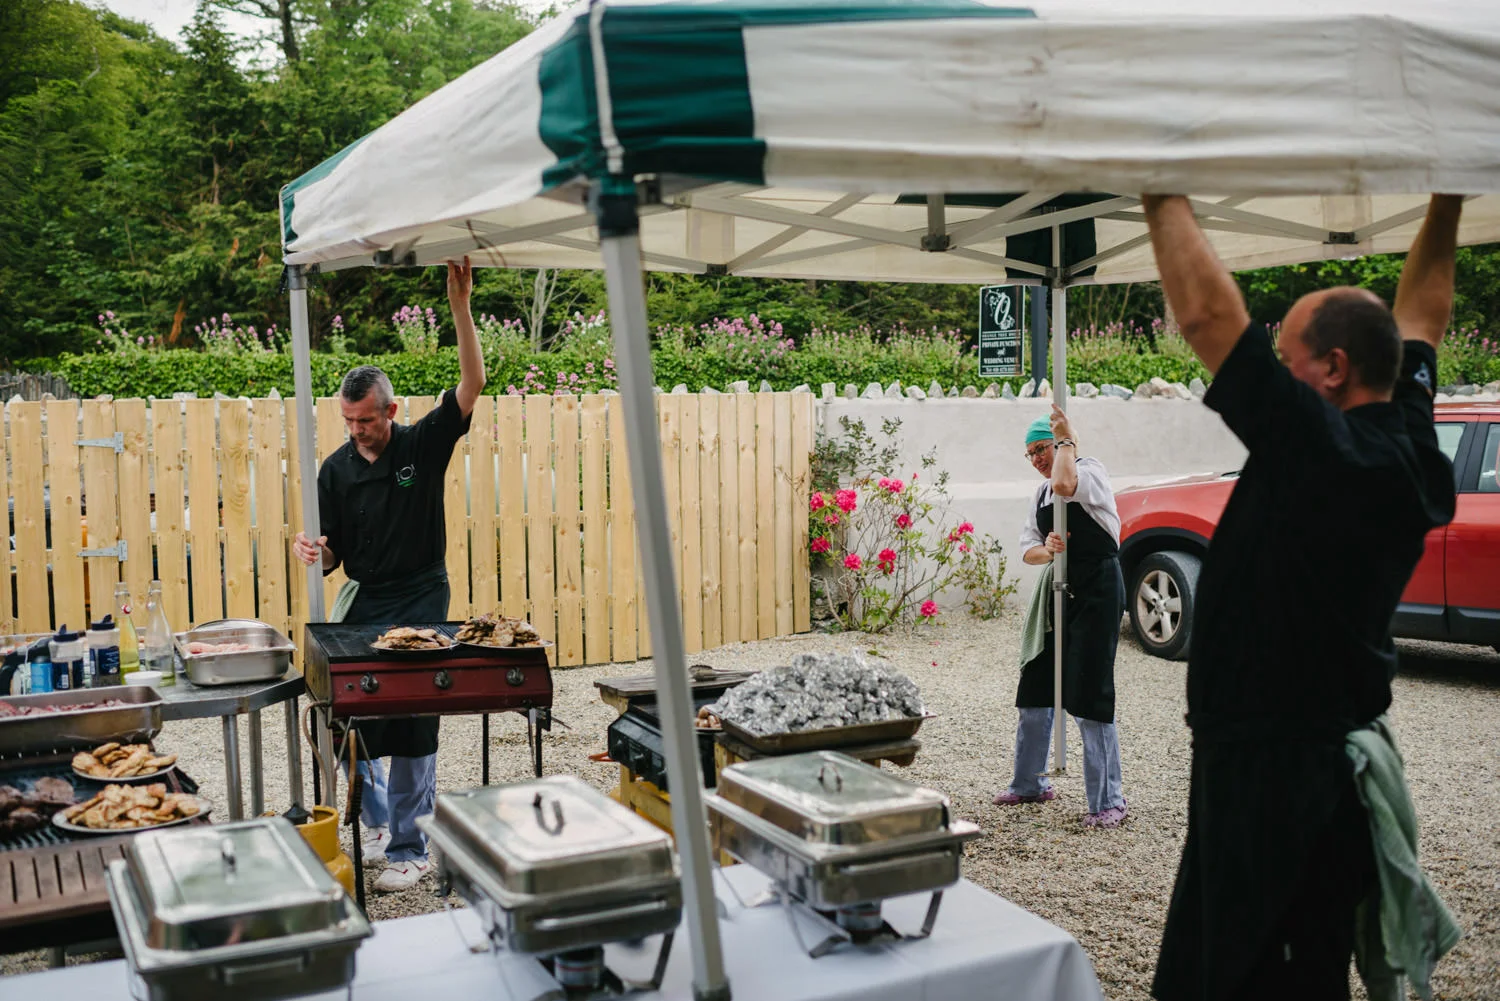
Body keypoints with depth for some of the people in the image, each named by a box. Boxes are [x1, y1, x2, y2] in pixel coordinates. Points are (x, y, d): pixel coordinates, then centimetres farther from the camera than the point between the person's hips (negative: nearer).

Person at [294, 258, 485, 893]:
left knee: (412, 725, -4)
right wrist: (311, 551, -18)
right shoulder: (337, 469, 4)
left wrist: (460, 306, -26)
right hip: (363, 603, 4)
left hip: (421, 602, -4)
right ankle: (381, 819, 27)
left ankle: (410, 847, 7)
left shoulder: (423, 445, -4)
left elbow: (472, 386, -16)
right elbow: (333, 556, 7)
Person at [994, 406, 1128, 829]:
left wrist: (1065, 440, -15)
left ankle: (1108, 800, 1)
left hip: (1098, 588, -8)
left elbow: (1065, 484, -31)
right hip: (1059, 588, 8)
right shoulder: (1041, 492, 16)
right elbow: (1027, 549, 10)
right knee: (1035, 690, 12)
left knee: (1088, 697, -9)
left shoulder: (1092, 469, -7)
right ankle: (1030, 784, 27)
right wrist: (1047, 550, -12)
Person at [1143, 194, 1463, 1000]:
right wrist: (1446, 203, 27)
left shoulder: (1322, 449, -21)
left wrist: (1164, 197, -12)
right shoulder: (1405, 445, 3)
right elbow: (1419, 320, 20)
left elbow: (1207, 317, -22)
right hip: (1342, 747, 9)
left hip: (1269, 766, -9)